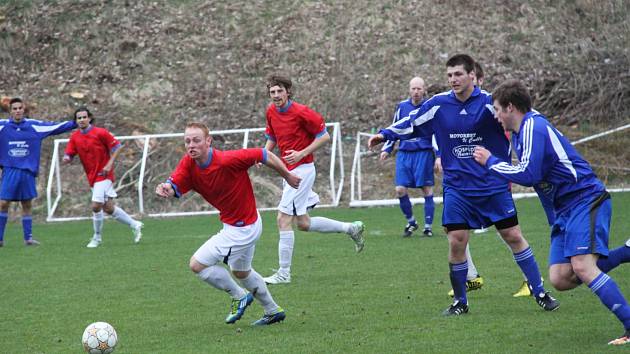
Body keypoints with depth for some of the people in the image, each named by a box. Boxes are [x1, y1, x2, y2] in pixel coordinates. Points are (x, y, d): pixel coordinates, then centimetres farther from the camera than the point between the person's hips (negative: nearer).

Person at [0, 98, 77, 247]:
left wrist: (75, 123, 4)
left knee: (27, 205, 6)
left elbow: (54, 127, 6)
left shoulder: (33, 125, 3)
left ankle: (28, 237, 15)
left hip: (27, 172, 2)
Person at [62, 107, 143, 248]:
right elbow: (68, 156, 4)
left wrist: (109, 164, -16)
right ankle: (134, 225, 28)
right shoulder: (74, 137, 5)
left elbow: (117, 146, -7)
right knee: (109, 208, 10)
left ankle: (97, 238, 4)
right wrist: (66, 159, -20)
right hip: (92, 177, 6)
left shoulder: (100, 133, -11)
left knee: (96, 206, -14)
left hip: (103, 174, -6)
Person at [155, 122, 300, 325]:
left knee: (197, 264, -9)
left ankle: (239, 296, 10)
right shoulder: (188, 164, -9)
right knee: (241, 272, 29)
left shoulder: (228, 160, -30)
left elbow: (265, 156, -21)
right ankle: (273, 311, 48)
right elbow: (174, 187, -20)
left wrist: (288, 177, -7)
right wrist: (166, 189, -46)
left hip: (242, 229, -9)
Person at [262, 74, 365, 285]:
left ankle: (284, 273, -6)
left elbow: (324, 136, -10)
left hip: (302, 169, -9)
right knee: (303, 223, 12)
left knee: (283, 219, -12)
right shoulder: (271, 112, 6)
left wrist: (301, 153, -20)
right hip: (289, 171, 9)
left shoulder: (301, 112, -16)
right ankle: (351, 228, 28)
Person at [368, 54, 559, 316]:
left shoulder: (488, 103, -10)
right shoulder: (438, 104, -2)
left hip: (493, 186, -2)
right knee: (456, 243, -6)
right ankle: (459, 302, 10)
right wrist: (384, 135, 6)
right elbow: (411, 124, 11)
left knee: (514, 236, 1)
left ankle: (540, 293, 13)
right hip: (457, 188, 2)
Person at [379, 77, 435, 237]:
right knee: (400, 190, -4)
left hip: (424, 153, -3)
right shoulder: (402, 106, 8)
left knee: (427, 189, -1)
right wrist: (386, 149, 14)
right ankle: (411, 222, 15)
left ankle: (428, 226, 8)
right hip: (404, 153, 3)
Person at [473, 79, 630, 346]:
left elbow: (529, 174, -20)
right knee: (560, 279, -4)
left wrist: (490, 162, -9)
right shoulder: (522, 131, 19)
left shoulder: (534, 127, -12)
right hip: (563, 209, 10)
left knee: (582, 266, -25)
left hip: (585, 200, -10)